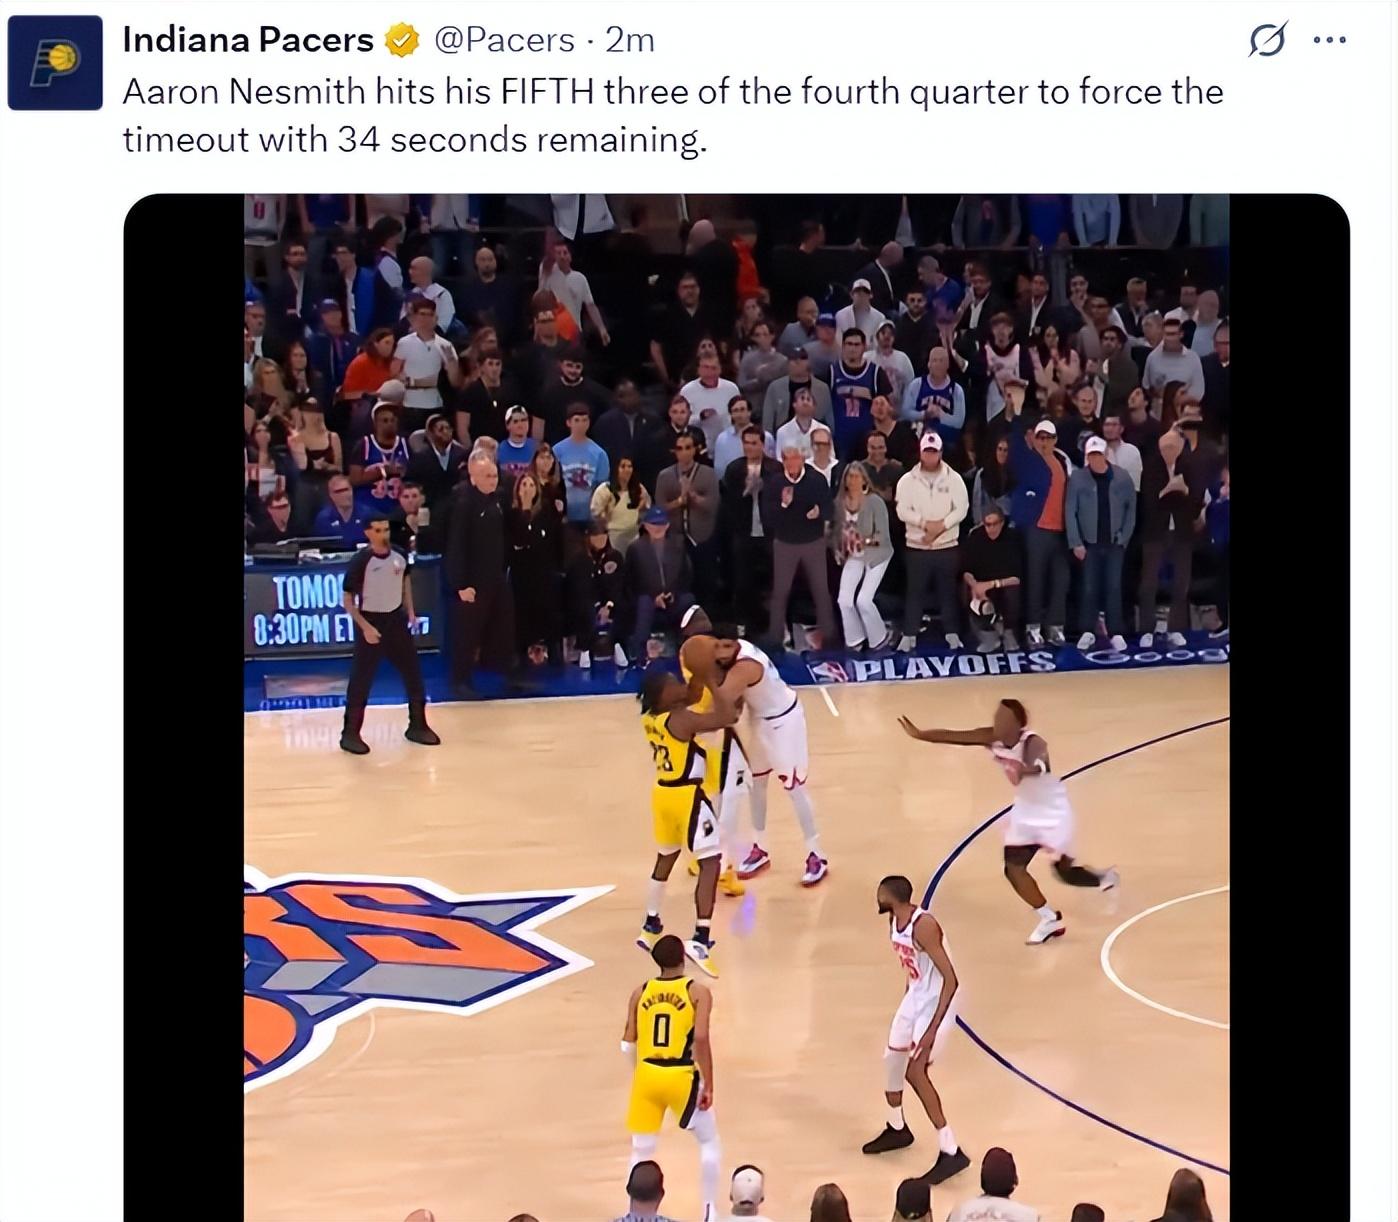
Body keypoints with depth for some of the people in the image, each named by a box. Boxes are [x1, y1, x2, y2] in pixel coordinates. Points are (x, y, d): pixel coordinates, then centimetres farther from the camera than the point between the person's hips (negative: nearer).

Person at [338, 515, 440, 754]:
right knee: (361, 681, -3)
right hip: (370, 621, -6)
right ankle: (350, 734, 7)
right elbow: (348, 601, -15)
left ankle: (417, 726, 26)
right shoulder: (360, 561, -19)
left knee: (413, 674, 11)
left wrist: (410, 611, 12)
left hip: (396, 619, 6)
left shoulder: (399, 556, -4)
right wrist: (365, 627, -22)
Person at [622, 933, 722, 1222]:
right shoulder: (698, 991, -6)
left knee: (641, 1149, 15)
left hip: (647, 1076, 3)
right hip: (681, 1077, -3)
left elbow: (628, 1044, 4)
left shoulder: (640, 992, 4)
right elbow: (700, 1038, -16)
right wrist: (708, 1085, -10)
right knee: (709, 1141, 17)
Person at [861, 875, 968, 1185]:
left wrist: (932, 1029, -31)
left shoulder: (923, 925, -28)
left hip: (937, 1002, -10)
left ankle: (950, 1152, -15)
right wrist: (909, 999, 24)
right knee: (892, 1061, 18)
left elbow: (950, 979, -29)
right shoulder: (894, 921, 1)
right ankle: (897, 1130, 42)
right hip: (915, 997, 10)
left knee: (916, 1072, -19)